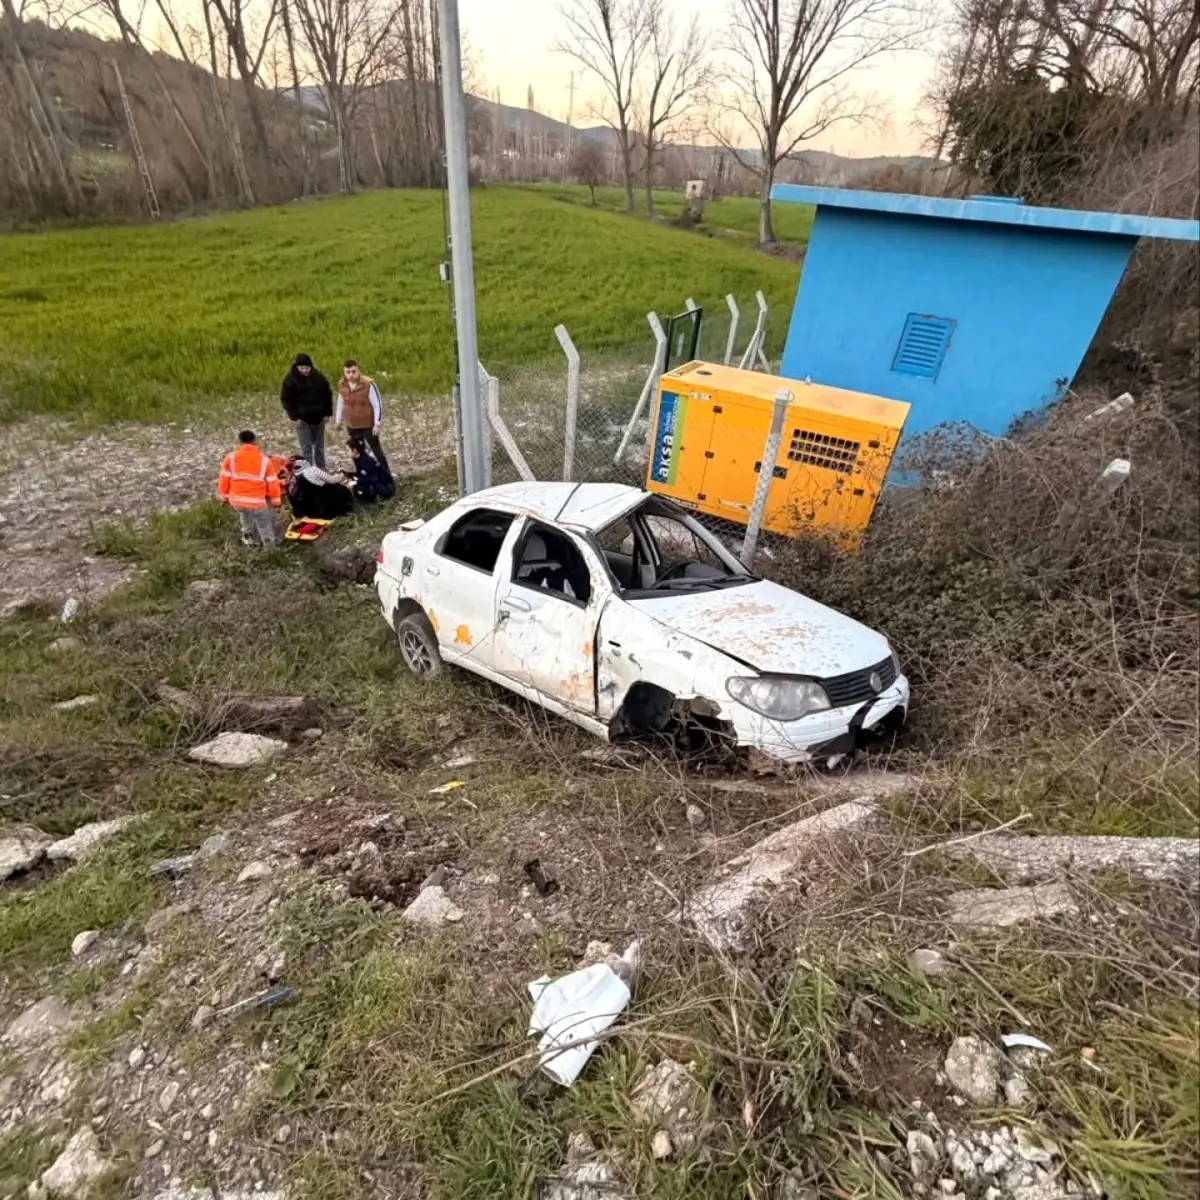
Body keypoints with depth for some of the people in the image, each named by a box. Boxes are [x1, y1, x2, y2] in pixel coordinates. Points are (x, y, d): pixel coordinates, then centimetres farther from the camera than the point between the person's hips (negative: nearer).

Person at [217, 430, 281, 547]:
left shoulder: (231, 457, -2)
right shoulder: (264, 459, -6)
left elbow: (224, 479, 3)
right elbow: (272, 482, -1)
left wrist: (224, 496, 17)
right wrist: (275, 500, 11)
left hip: (236, 500, 3)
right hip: (257, 501, -3)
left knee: (244, 512, 36)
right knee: (264, 526, 15)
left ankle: (248, 535, 47)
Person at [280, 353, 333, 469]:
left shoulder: (318, 376, 0)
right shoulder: (290, 379, -9)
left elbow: (327, 394, 9)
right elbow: (285, 399, -6)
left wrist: (328, 413, 4)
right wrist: (294, 417, -12)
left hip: (318, 417, 3)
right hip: (302, 419, -3)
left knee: (319, 446, 14)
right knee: (306, 448, -5)